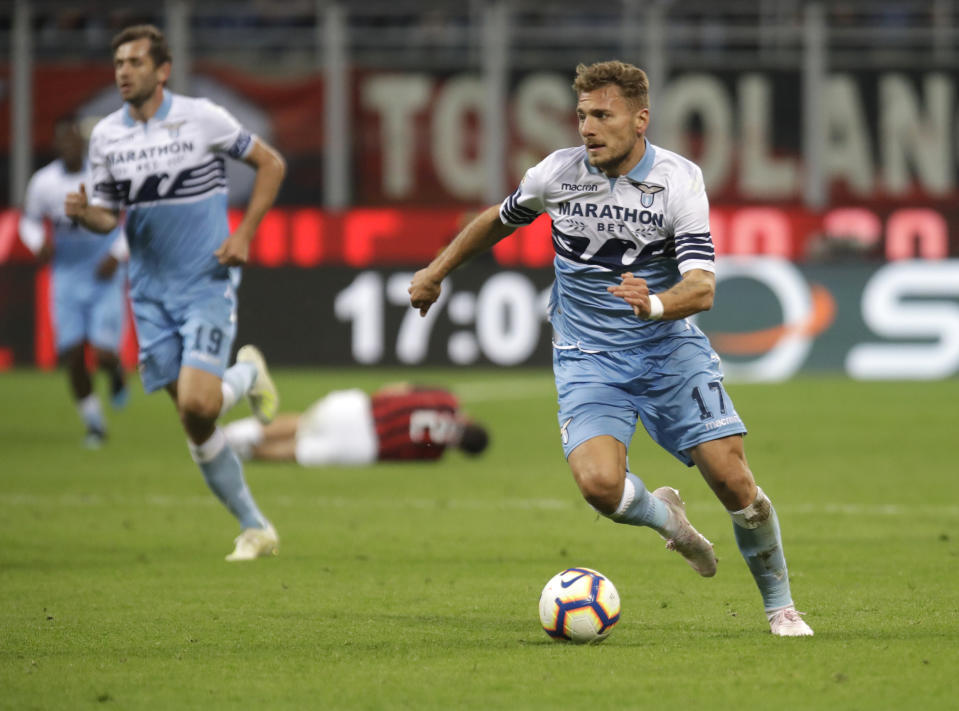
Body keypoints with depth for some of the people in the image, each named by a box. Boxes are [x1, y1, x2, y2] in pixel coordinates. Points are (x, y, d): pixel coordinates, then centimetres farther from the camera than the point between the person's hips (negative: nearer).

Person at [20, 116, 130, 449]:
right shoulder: (43, 183, -6)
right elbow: (29, 219, 13)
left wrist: (118, 255, -13)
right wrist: (39, 244, -9)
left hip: (105, 276, -2)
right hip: (66, 279, 2)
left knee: (103, 355, -14)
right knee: (72, 359, -2)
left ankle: (117, 373, 24)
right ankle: (94, 423, 20)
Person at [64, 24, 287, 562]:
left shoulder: (201, 117, -9)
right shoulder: (106, 135, 3)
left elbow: (271, 164, 1)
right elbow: (108, 215, 10)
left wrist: (244, 234, -8)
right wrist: (84, 214, -14)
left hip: (208, 281, -4)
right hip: (152, 292, 4)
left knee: (197, 402, -22)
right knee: (194, 423, 2)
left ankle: (247, 374, 12)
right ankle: (255, 528, 14)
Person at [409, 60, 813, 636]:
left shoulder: (679, 179, -12)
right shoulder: (558, 173, -5)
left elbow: (703, 287, -22)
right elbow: (500, 220, 18)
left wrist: (655, 304, -43)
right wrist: (436, 272, 24)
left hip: (670, 350, -1)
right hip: (589, 358, 1)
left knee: (732, 479, -11)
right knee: (600, 483, -25)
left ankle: (780, 605, 14)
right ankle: (662, 515, 12)